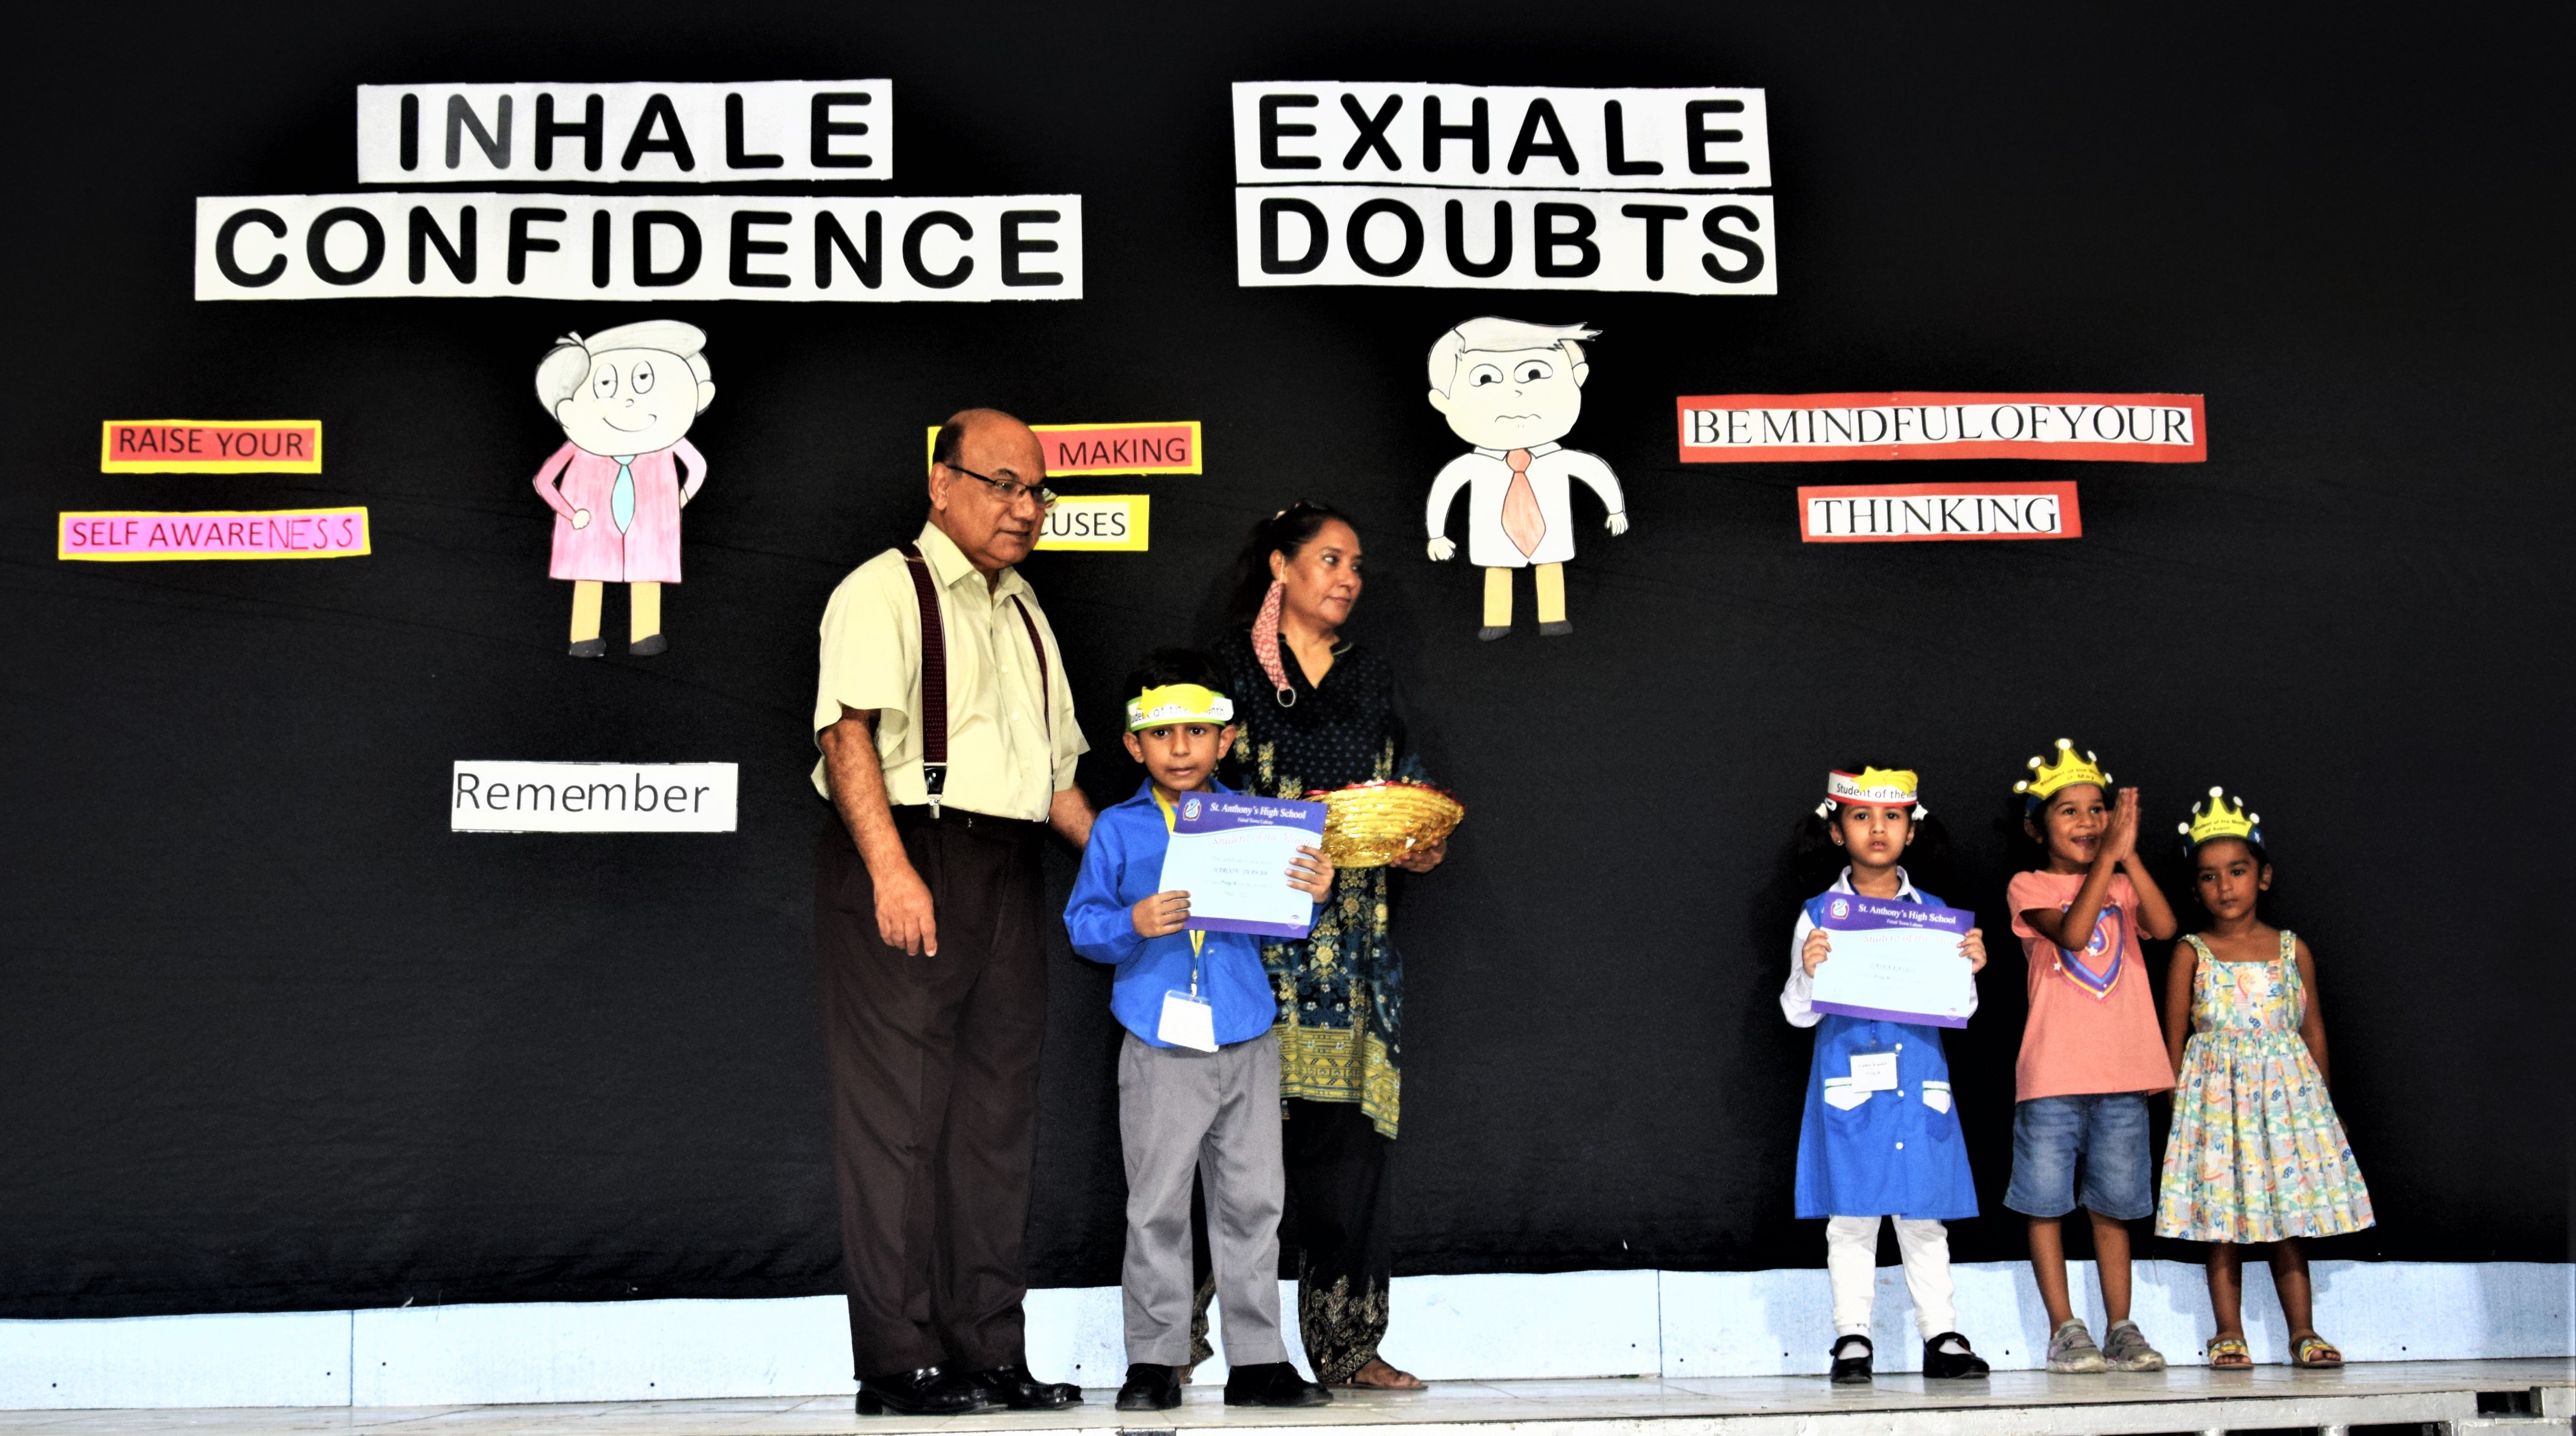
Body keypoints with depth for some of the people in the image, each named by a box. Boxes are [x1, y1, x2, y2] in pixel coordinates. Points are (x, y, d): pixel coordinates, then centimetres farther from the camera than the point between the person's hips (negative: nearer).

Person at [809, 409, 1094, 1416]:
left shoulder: (1023, 613, 23)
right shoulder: (885, 590, -2)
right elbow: (848, 735, -14)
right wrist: (891, 869, -25)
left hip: (1010, 876, 8)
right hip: (908, 856, -8)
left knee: (997, 1121, 8)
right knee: (899, 1116, -6)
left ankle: (989, 1354, 13)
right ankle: (898, 1362, -3)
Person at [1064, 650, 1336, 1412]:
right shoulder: (1118, 830, 4)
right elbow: (1082, 921, 2)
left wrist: (1314, 892, -10)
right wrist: (1133, 924, -17)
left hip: (1247, 1041, 2)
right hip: (1161, 1046, -2)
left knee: (1252, 1201, 5)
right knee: (1157, 1208, 2)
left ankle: (1258, 1360, 13)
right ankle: (1154, 1362, 11)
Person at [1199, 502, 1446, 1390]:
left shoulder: (1371, 680, 21)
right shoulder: (1228, 669, 6)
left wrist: (1424, 846, 0)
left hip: (1352, 930, 5)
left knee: (1350, 1128, 0)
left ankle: (1347, 1344, 4)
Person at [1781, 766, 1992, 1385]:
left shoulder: (1935, 914, 8)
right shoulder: (1820, 916, 2)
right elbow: (1800, 1013, 2)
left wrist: (1969, 970, -7)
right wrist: (1809, 970, -16)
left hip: (1918, 1084, 2)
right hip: (1848, 1082, -2)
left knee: (1925, 1214, 5)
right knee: (1852, 1215, -1)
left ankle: (1940, 1335, 11)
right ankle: (1853, 1337, 6)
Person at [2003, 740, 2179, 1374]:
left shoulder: (2122, 886, 12)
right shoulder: (2029, 888, 1)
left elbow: (2164, 927, -9)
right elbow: (2071, 931, -18)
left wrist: (2128, 854, -17)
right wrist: (2106, 858, -22)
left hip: (2121, 1073, 3)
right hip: (2052, 1073, -3)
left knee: (2113, 1204, 8)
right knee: (2046, 1201, -1)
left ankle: (2121, 1330, 14)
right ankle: (2065, 1330, 7)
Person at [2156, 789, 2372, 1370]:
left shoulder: (2292, 950, 6)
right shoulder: (2193, 954, 1)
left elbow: (2314, 1032, 11)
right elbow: (2174, 1039, 2)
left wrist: (2320, 1100, 7)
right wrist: (2177, 1104, -4)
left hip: (2287, 1093, 2)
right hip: (2217, 1096, -2)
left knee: (2290, 1222, 4)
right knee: (2223, 1221, 0)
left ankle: (2303, 1332, 9)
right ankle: (2229, 1334, 5)